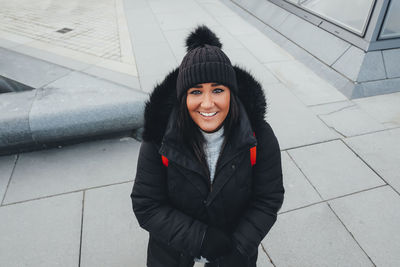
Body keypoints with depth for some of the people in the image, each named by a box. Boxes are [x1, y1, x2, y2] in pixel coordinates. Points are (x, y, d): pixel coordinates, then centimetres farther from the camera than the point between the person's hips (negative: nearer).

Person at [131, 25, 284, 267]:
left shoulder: (259, 138, -22)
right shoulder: (160, 140, -25)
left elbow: (269, 199, -13)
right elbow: (146, 206, -19)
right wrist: (201, 238, -25)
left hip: (235, 240, 1)